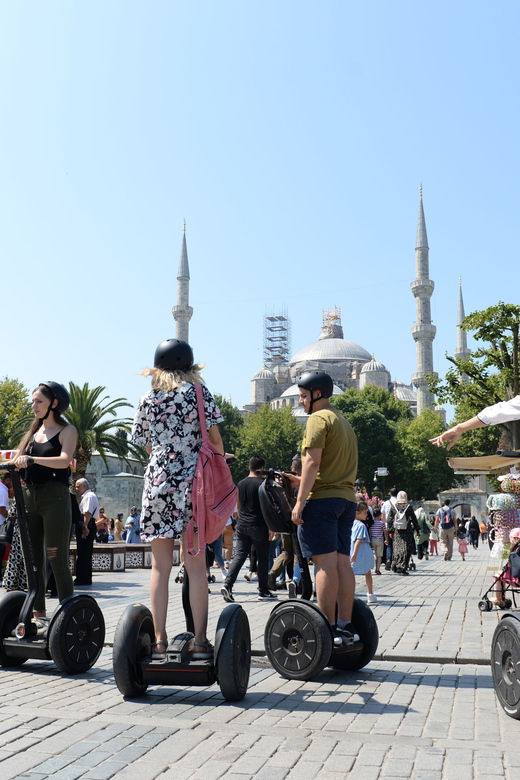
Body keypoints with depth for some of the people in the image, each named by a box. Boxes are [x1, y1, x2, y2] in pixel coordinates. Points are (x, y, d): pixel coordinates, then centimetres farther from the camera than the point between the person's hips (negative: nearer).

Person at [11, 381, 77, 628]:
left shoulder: (67, 431, 0)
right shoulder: (34, 432, 18)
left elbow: (64, 460, -17)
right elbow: (20, 463, 14)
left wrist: (32, 459, -31)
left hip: (54, 497, -6)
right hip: (30, 496, 6)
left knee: (57, 559, -6)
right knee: (33, 559, 8)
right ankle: (38, 612, 15)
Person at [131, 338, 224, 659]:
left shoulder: (147, 399, 10)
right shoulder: (198, 391, 2)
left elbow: (148, 445, 16)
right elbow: (215, 439, -1)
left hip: (157, 483, 2)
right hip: (194, 482, -2)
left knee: (161, 567, 6)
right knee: (196, 566, 1)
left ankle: (160, 640, 8)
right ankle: (200, 641, 3)